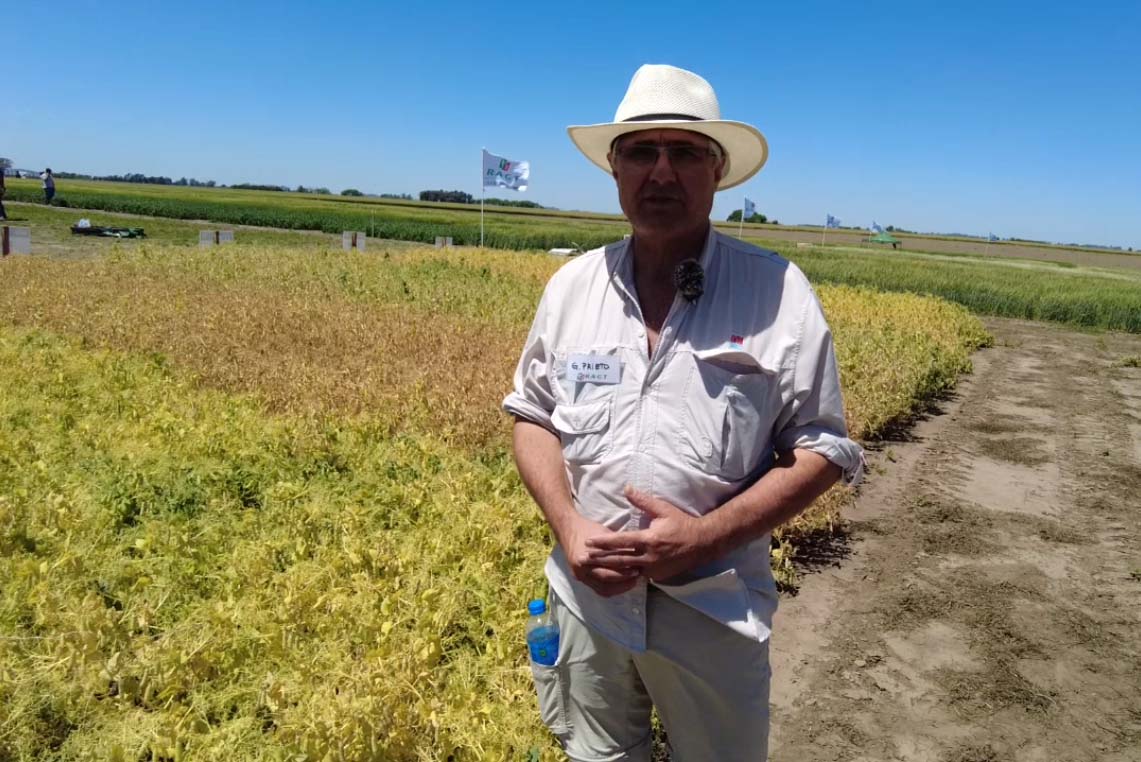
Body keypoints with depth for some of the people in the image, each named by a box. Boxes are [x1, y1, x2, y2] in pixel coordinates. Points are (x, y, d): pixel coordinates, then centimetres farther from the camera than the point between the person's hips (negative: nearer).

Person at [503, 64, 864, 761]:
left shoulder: (780, 293, -11)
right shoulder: (571, 285, -1)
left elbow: (822, 452, -7)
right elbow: (533, 416, 6)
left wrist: (706, 536, -20)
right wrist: (567, 525, -11)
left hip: (714, 611, -2)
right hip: (588, 596, 3)